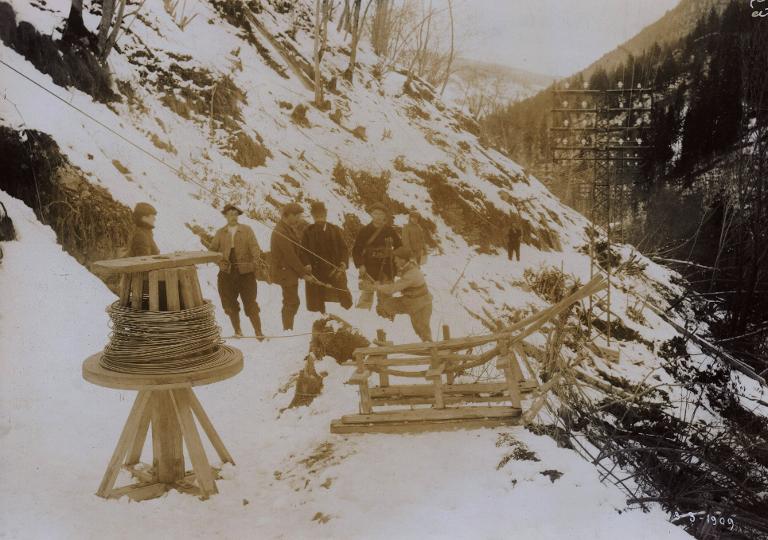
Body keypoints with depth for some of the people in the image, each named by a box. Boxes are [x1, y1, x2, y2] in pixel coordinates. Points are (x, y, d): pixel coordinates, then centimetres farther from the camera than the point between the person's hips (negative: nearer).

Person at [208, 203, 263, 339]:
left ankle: (259, 332, 0)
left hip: (245, 272, -3)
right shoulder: (220, 233, 12)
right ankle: (237, 331, 20)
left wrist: (256, 258, -22)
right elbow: (212, 249, 9)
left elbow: (254, 246, -5)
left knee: (250, 304, -4)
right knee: (230, 305, 7)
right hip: (227, 273, 3)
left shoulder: (247, 230, 5)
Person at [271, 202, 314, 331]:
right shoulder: (281, 232, -18)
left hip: (289, 272, 10)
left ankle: (287, 330, 20)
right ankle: (288, 330, -2)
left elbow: (294, 252, 16)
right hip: (286, 273, -10)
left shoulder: (287, 230, 15)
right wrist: (303, 273, -15)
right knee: (292, 302, -7)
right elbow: (290, 256, -21)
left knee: (291, 303, 14)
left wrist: (303, 267, 2)